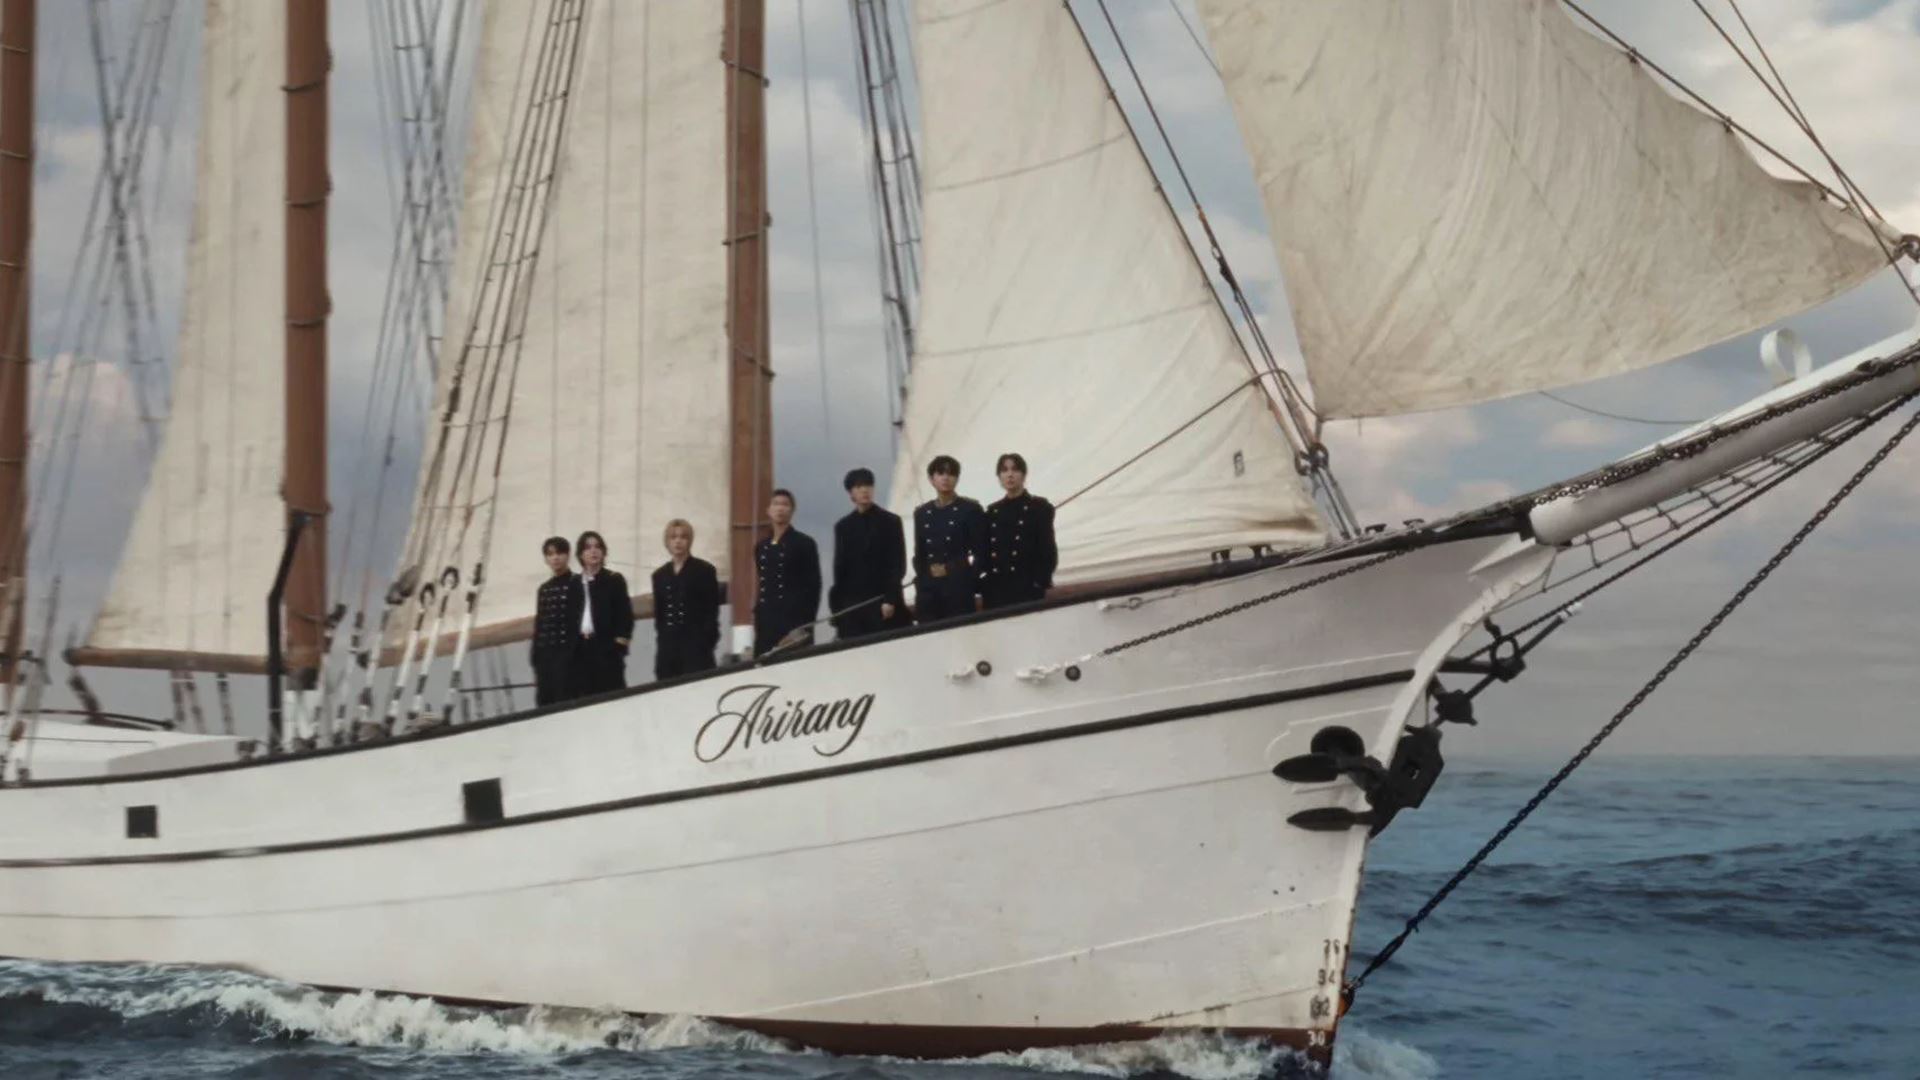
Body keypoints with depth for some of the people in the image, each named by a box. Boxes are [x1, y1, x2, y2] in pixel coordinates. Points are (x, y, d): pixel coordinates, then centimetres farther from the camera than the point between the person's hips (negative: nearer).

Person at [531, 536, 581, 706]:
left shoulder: (576, 584, 0)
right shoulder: (544, 589, 19)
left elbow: (580, 621, -6)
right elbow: (539, 623, 17)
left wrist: (576, 652, -14)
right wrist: (535, 657, 11)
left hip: (567, 652, -6)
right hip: (545, 653, 6)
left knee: (564, 701, -12)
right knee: (544, 701, 1)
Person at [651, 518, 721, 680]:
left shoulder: (704, 570, 3)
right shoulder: (660, 575, 16)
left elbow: (712, 610, -3)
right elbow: (658, 613, 15)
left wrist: (707, 641, -11)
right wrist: (661, 639, 6)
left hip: (696, 646, -4)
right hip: (667, 647, 4)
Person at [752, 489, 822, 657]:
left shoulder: (804, 544, -1)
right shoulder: (761, 547, 16)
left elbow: (813, 586, -5)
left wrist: (806, 625, -11)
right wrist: (757, 621, 11)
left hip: (794, 622, -5)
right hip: (766, 624, 5)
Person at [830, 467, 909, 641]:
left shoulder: (890, 521, 5)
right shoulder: (843, 527, 14)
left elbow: (898, 564, -1)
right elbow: (839, 567, 12)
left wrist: (891, 599, -11)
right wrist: (836, 605, 3)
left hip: (883, 601, -2)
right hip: (851, 603, 2)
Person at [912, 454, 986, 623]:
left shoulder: (970, 509, 6)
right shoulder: (921, 513, 17)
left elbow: (981, 552, 1)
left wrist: (951, 569, -7)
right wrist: (921, 579, 1)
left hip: (960, 587, -3)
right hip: (928, 589, 3)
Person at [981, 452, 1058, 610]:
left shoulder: (1040, 507, 4)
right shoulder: (992, 512, 16)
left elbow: (1047, 549, -2)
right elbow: (984, 551, 14)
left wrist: (1041, 582, -11)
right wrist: (983, 584, 4)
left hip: (1028, 588, -4)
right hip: (995, 589, 4)